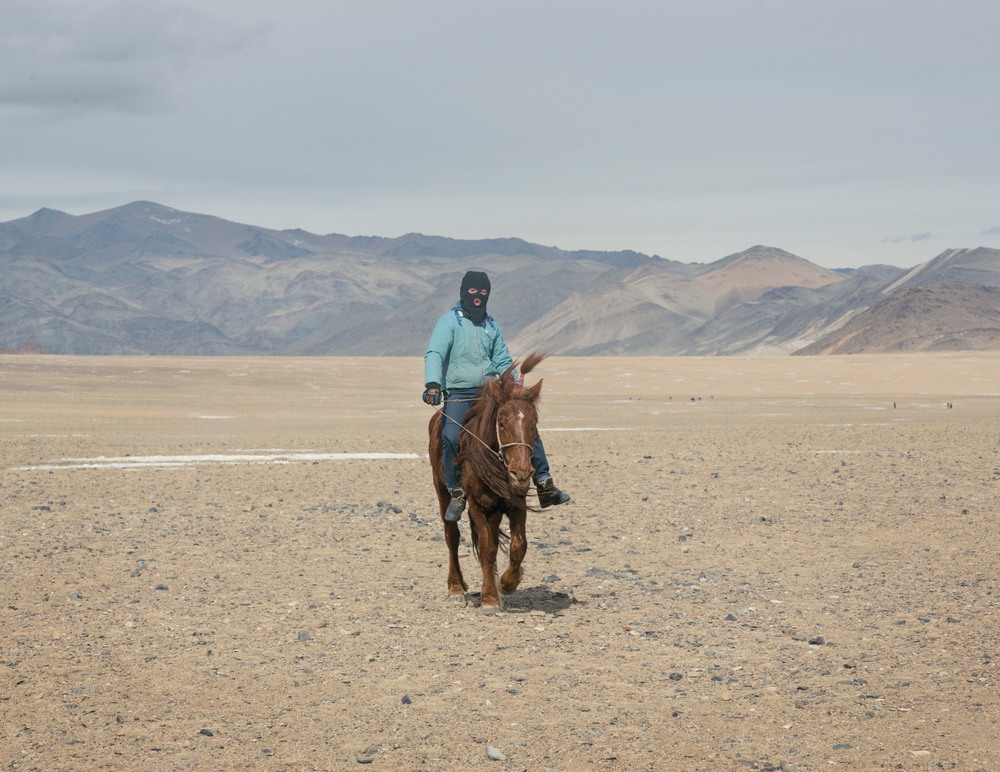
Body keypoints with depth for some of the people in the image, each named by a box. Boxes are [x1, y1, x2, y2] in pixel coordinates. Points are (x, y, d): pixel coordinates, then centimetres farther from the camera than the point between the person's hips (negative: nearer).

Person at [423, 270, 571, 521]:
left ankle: (545, 486, -2)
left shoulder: (492, 326, 15)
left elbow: (503, 362, 20)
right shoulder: (449, 321, -2)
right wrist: (432, 383, -31)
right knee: (450, 438, -27)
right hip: (458, 395, -4)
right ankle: (456, 494, -12)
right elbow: (434, 354, -14)